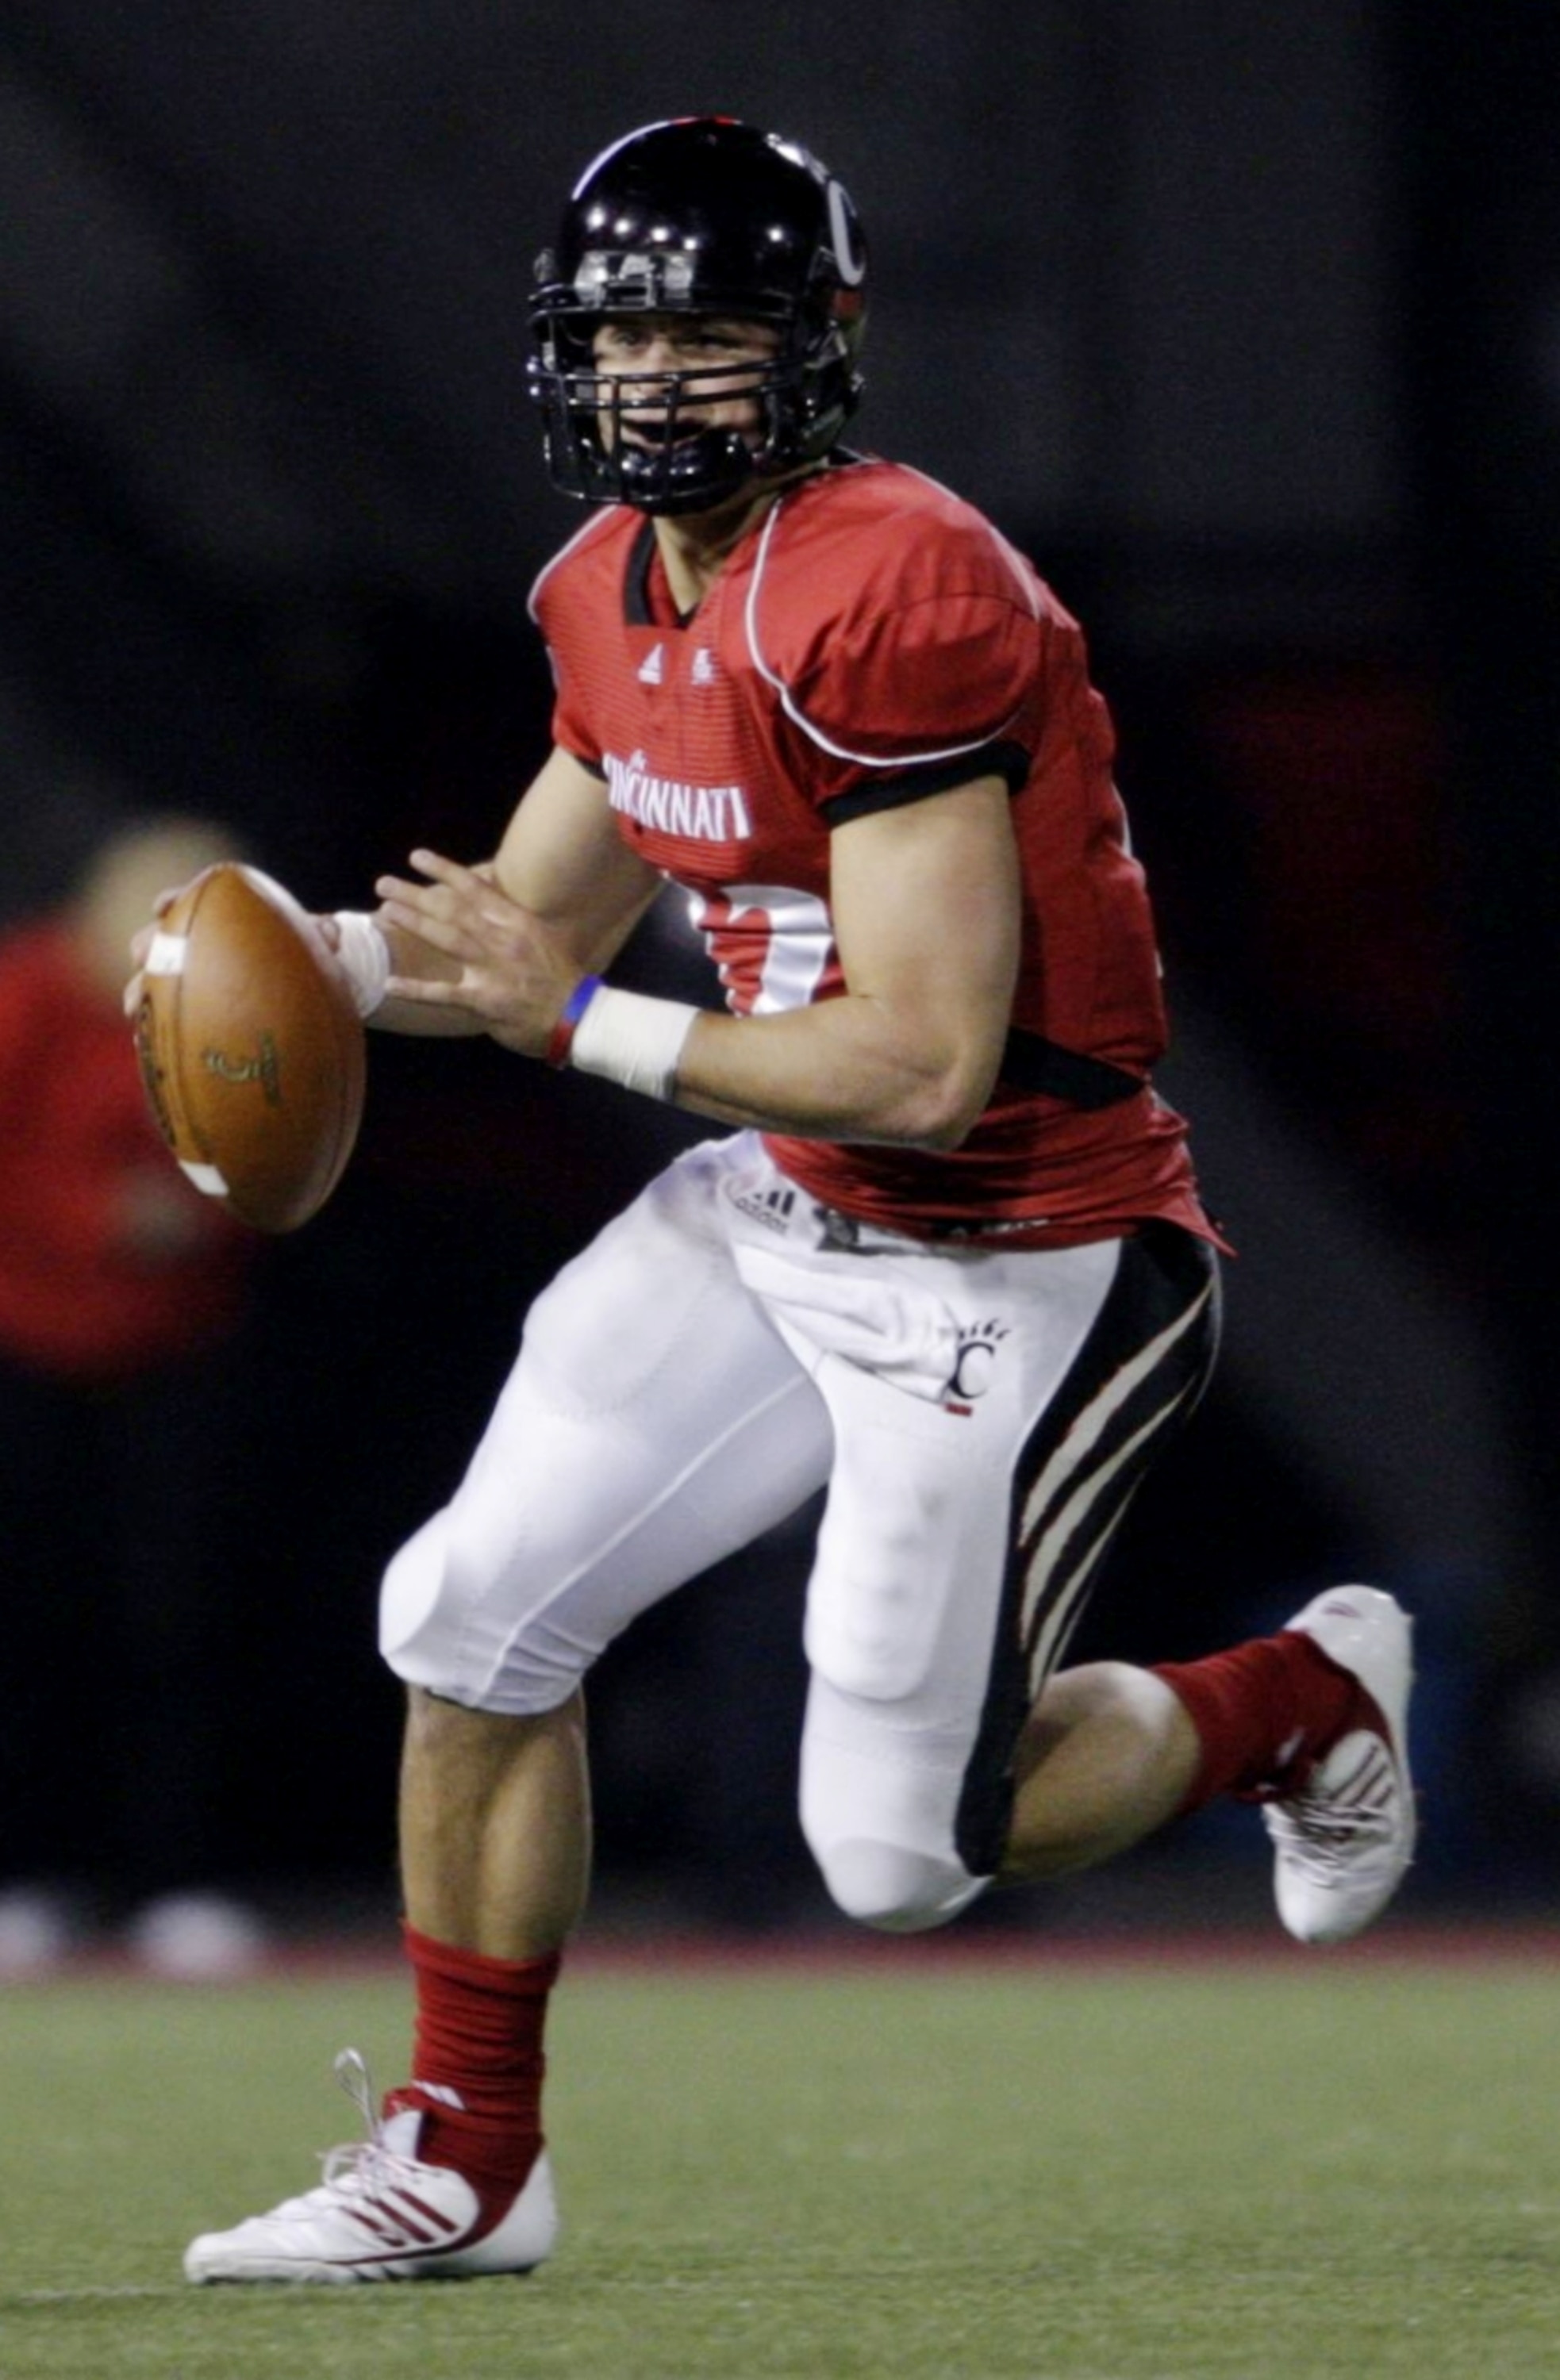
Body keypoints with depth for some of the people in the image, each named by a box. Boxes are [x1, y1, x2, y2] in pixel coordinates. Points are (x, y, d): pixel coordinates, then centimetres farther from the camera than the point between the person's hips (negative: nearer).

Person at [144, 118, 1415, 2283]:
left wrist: (581, 1021, -23)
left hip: (1015, 1272, -8)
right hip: (787, 1214, 8)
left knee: (900, 1855, -3)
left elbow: (927, 1067, -29)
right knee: (476, 1616, 0)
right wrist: (325, 956, -4)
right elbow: (542, 923, 17)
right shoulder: (615, 595, 3)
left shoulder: (894, 599, -26)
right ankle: (463, 2163, 15)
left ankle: (1303, 1703, 23)